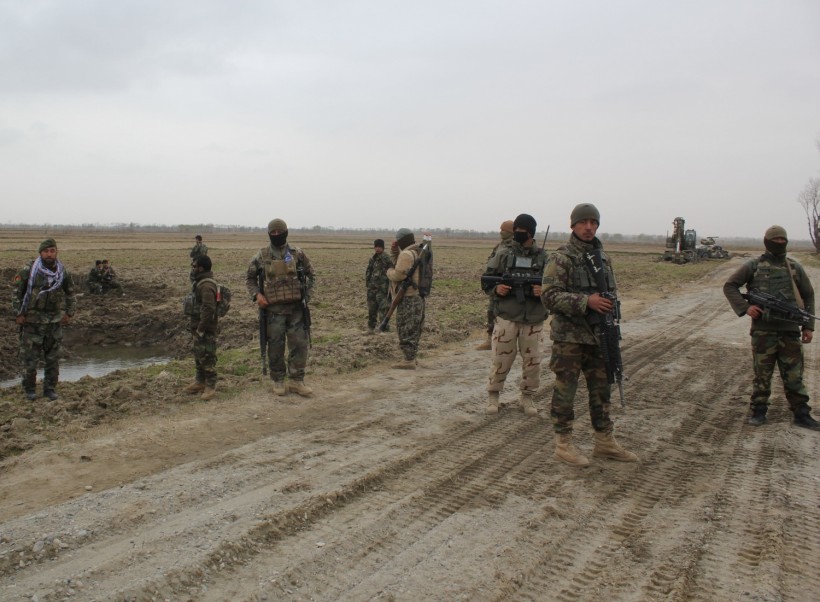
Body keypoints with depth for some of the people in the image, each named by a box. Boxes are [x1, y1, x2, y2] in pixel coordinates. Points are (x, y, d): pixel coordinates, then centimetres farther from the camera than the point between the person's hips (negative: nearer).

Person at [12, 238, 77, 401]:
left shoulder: (63, 272, 1)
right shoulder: (29, 271, -9)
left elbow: (70, 294, 14)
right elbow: (17, 292, -1)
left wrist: (69, 313, 6)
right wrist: (18, 314, -5)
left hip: (55, 321, 3)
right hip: (32, 321, -2)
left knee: (53, 358, 7)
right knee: (29, 357, 3)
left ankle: (50, 388, 19)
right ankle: (29, 389, 18)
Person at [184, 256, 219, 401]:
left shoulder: (206, 285, -22)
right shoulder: (200, 282, 12)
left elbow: (209, 309, -29)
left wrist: (201, 328, -23)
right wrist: (195, 327, 20)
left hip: (206, 329, -11)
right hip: (198, 327, 11)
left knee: (207, 357, -3)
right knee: (198, 356, 19)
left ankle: (210, 386, 4)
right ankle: (200, 382, 31)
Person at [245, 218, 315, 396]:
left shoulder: (298, 254, 3)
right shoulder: (262, 255, 2)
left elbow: (310, 274, 14)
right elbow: (249, 278, 11)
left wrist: (306, 295, 4)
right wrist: (256, 295, -5)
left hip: (296, 308, 1)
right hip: (273, 309, -1)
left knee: (300, 344, 1)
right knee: (275, 347, 5)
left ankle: (296, 381, 13)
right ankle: (278, 381, 18)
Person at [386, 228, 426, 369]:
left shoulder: (406, 254, -17)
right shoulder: (418, 253, 14)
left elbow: (399, 274, -22)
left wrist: (389, 271, -3)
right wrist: (394, 254, 12)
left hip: (408, 298, -10)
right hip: (417, 296, 10)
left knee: (406, 329, -6)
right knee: (413, 329, 16)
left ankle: (409, 361, -5)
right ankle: (411, 357, 24)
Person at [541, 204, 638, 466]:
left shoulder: (603, 257, 12)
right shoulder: (560, 258, -10)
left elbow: (612, 290, 23)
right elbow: (549, 295, -18)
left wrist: (611, 303, 3)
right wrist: (586, 301, -24)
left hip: (598, 335, 7)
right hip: (569, 336, -7)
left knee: (601, 389, 14)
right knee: (565, 390, 2)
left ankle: (604, 442, 27)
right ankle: (563, 444, 14)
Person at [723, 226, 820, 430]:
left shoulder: (795, 267, 9)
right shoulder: (753, 266, 1)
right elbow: (729, 286, 2)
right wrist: (745, 307, -12)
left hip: (790, 331, 2)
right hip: (763, 331, -2)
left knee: (794, 376, 7)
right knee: (762, 375, 6)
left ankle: (801, 414, 16)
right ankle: (758, 411, 18)